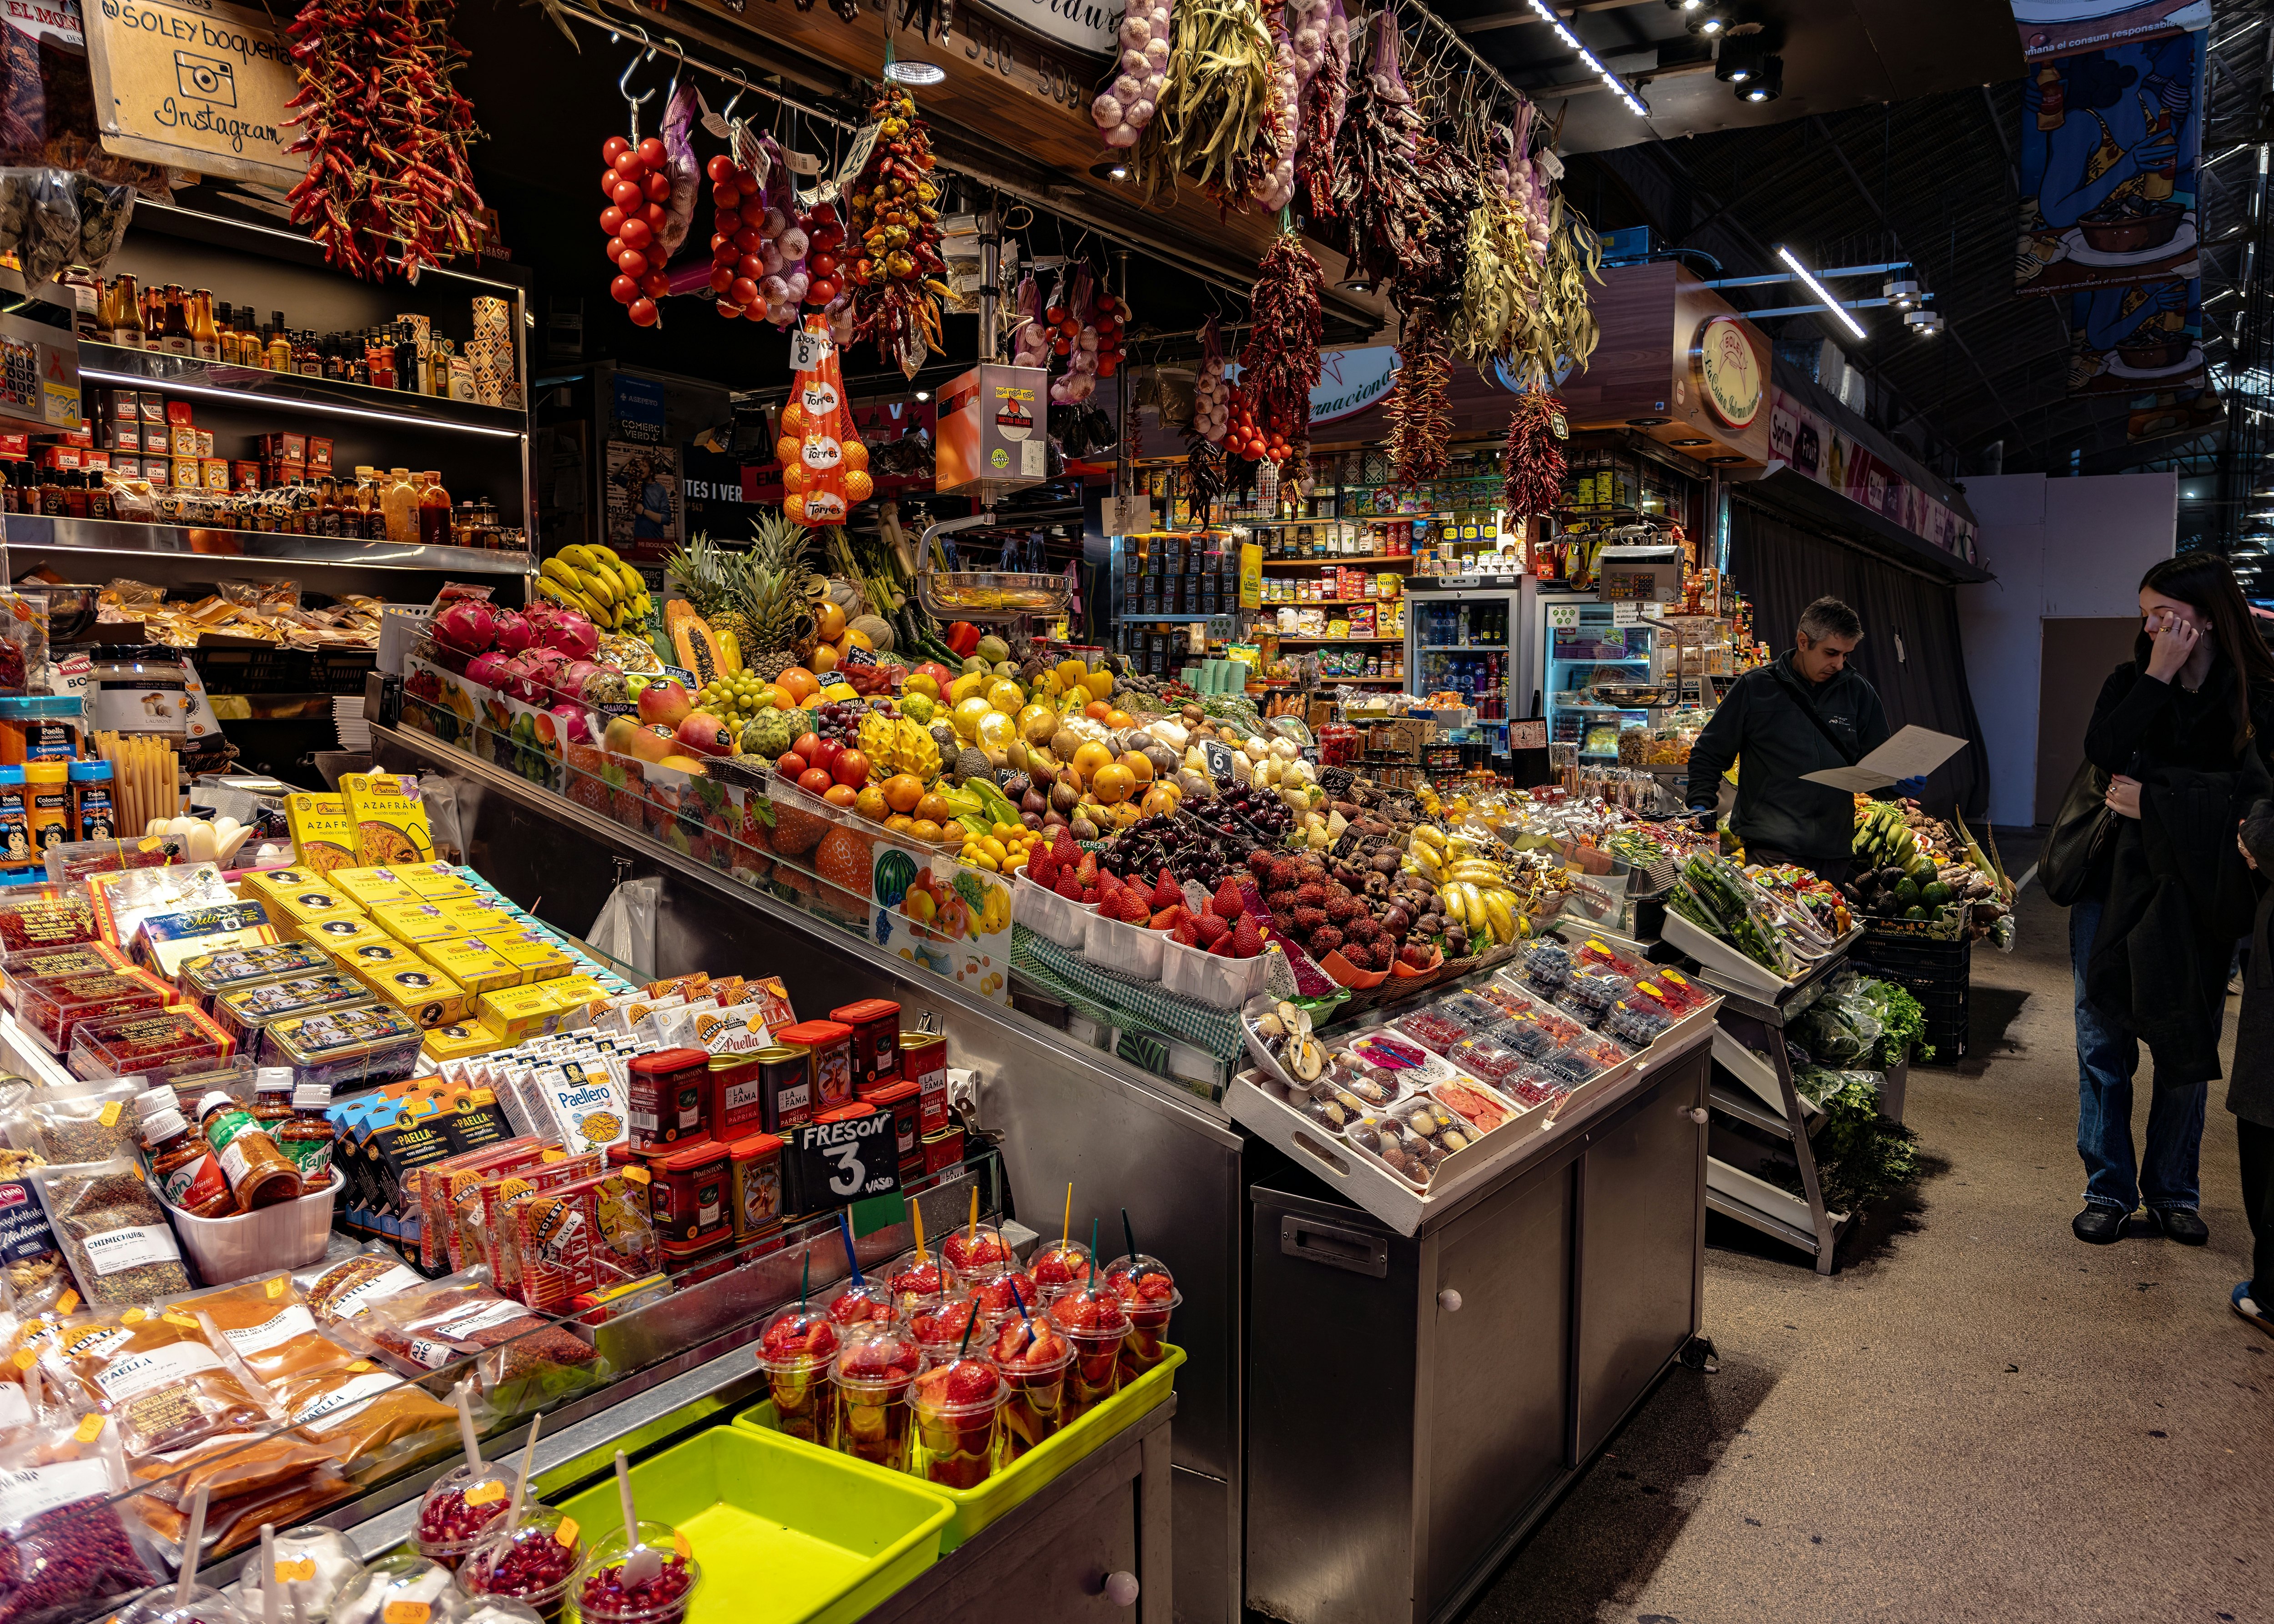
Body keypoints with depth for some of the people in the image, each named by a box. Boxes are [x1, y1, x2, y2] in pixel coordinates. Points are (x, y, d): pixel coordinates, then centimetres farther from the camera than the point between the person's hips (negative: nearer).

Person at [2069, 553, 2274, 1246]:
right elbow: (2103, 755, -13)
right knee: (2104, 1045, 5)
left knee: (2187, 1050, 8)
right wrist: (2157, 679, -15)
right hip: (2114, 885, 2)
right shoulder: (2129, 683, 4)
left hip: (2198, 897, -2)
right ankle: (2109, 1190, 16)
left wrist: (2155, 798, -16)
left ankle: (2173, 1192, 23)